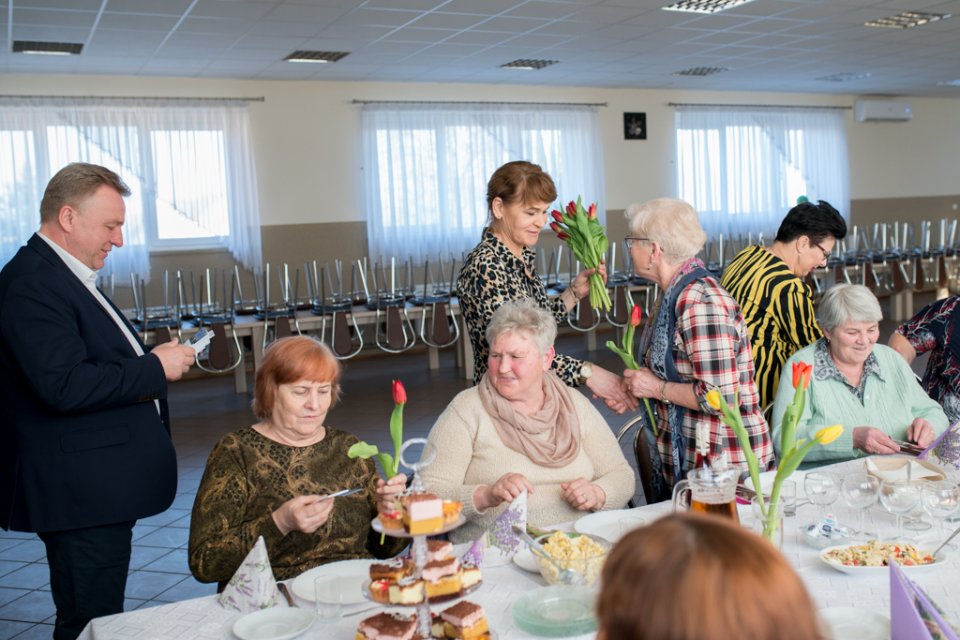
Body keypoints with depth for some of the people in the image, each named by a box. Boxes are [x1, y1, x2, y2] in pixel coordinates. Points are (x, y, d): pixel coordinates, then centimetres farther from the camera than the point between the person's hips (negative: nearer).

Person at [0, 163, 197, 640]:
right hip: (80, 493, -10)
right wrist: (155, 367, -18)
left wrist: (149, 360, 7)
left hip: (97, 490, 10)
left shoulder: (64, 276, 16)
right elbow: (65, 386, -27)